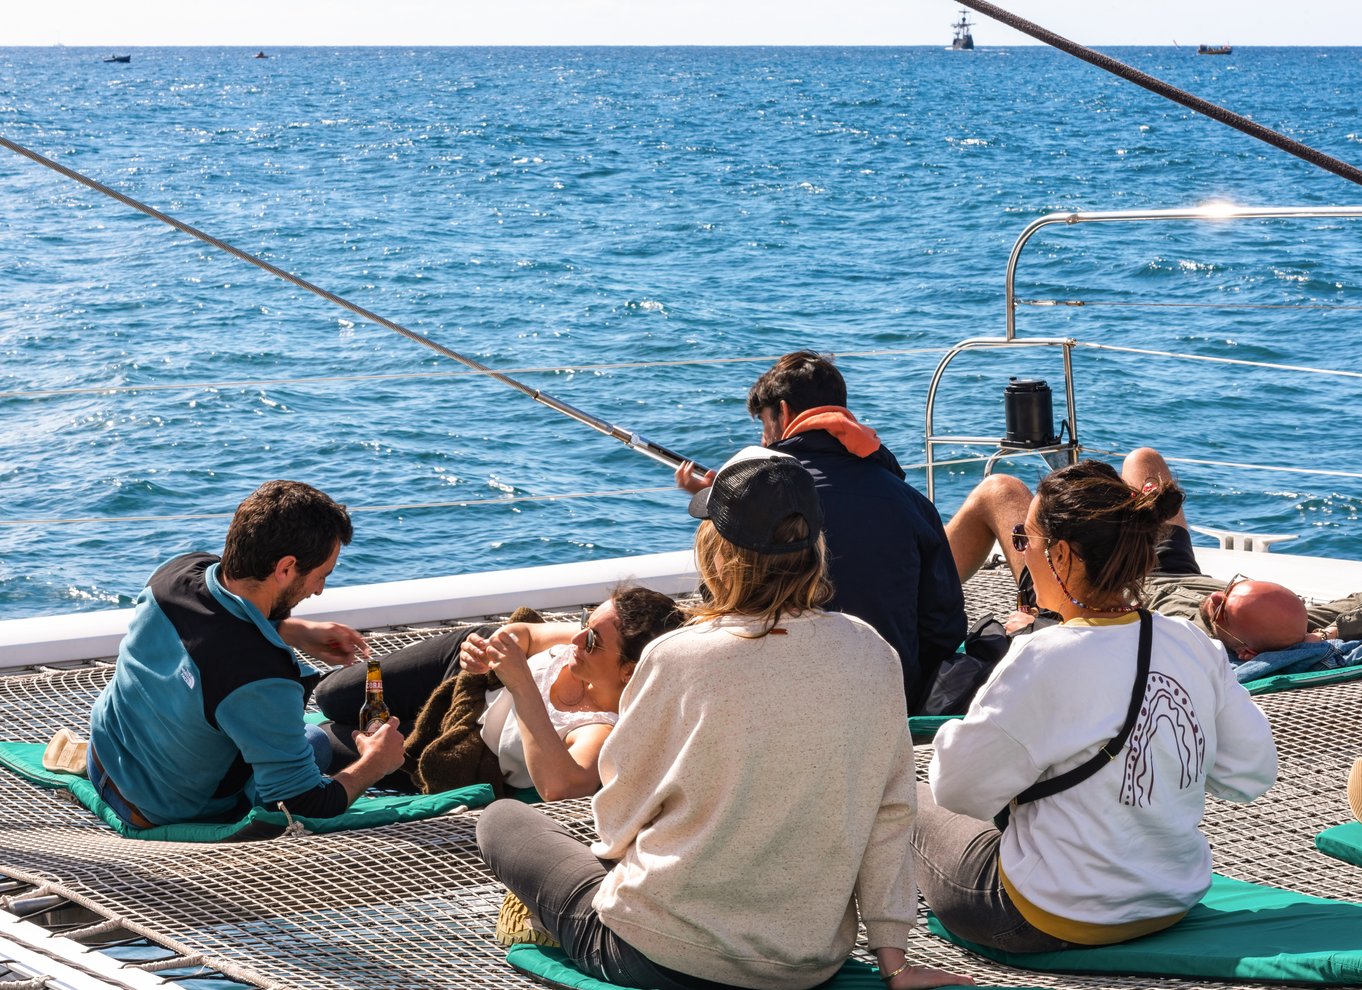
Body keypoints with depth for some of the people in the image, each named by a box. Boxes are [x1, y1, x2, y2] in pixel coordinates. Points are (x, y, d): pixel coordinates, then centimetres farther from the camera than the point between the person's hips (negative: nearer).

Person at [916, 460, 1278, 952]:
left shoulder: (1041, 662, -25)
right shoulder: (1192, 645, -7)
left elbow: (960, 787, -16)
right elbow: (1252, 773, 1)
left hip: (1058, 923, -7)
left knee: (916, 801, 22)